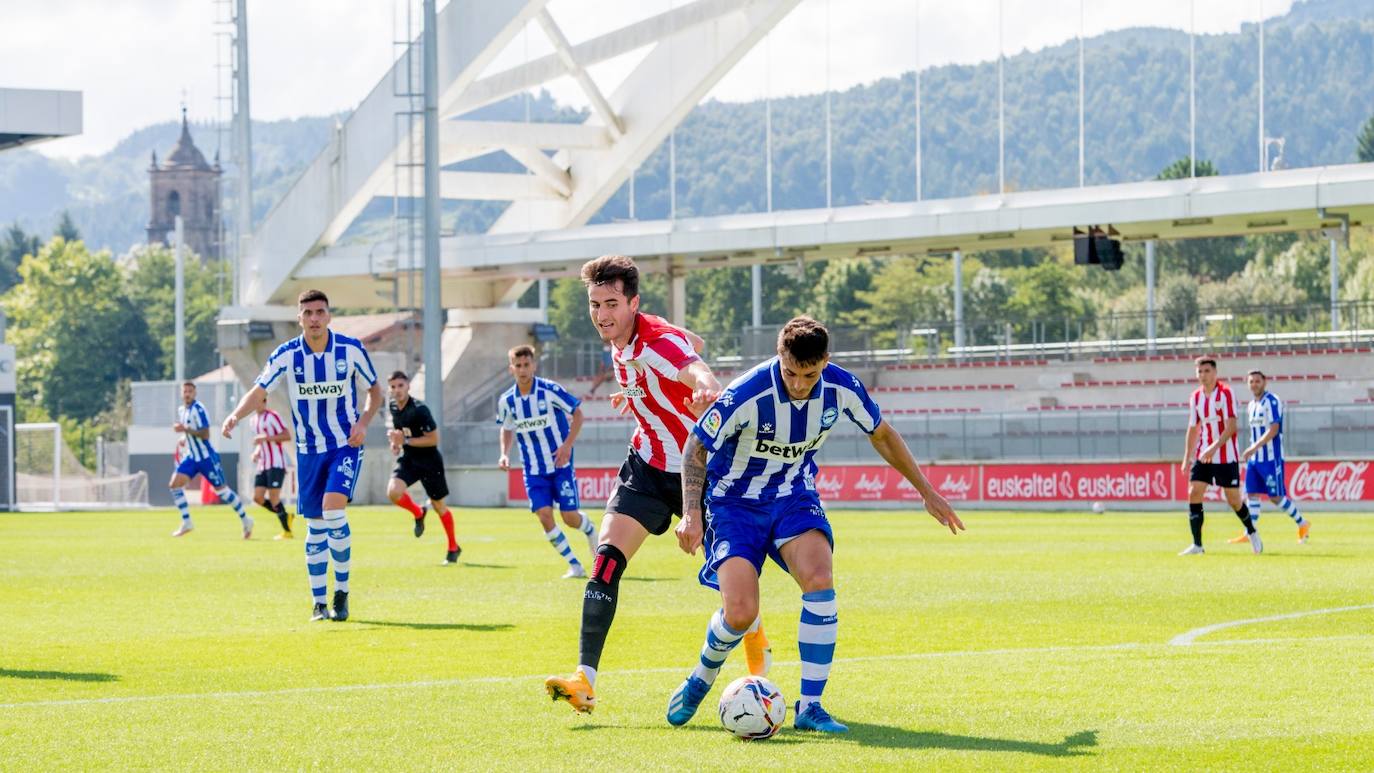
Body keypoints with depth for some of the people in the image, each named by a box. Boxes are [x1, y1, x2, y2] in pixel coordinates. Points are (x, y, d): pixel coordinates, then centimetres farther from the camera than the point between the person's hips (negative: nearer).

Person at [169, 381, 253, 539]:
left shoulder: (198, 409, -17)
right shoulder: (181, 410, 9)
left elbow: (205, 434, -23)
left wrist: (186, 429, -27)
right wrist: (184, 438, 7)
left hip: (206, 457, -8)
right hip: (192, 457, 8)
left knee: (221, 489, -3)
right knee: (174, 484, -6)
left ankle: (245, 520, 11)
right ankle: (186, 523, 1)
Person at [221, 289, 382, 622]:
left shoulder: (351, 349, -8)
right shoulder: (286, 355, -7)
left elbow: (375, 389, 5)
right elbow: (258, 391, -6)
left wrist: (363, 422, -13)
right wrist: (236, 415, -26)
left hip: (346, 445, -2)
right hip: (308, 450, 2)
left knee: (333, 509, -22)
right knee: (315, 526, 4)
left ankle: (342, 592, -7)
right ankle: (319, 604, 15)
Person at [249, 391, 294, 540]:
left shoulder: (273, 416, -11)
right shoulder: (254, 419, 16)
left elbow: (287, 436, -17)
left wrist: (265, 438, -22)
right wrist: (257, 452, 8)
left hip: (276, 464, -9)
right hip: (263, 465, 9)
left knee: (273, 498, -10)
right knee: (258, 497, 1)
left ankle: (287, 531, 2)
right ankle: (286, 516, 17)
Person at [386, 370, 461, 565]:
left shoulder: (419, 410, -22)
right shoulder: (393, 407, 0)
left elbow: (433, 439, -20)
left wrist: (405, 441, -24)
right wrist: (395, 442, 2)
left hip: (429, 461, -5)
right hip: (408, 459, 5)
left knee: (439, 506, 7)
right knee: (393, 492, -21)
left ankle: (453, 547, 27)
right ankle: (418, 512, 11)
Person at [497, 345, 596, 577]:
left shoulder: (551, 390, -14)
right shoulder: (506, 401, -2)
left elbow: (577, 413, -5)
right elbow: (507, 429, 15)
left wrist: (567, 445, -15)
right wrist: (505, 454, -2)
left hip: (560, 464, -3)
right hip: (534, 470, 3)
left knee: (570, 517, -4)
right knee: (544, 516, -12)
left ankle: (591, 531, 34)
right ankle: (574, 565, 2)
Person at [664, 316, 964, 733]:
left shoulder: (841, 388, -15)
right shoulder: (747, 394, -28)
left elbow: (881, 434, 6)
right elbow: (695, 448, -14)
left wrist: (927, 492, 10)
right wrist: (691, 515, -27)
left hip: (793, 495, 3)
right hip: (735, 501, -3)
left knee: (819, 581, -26)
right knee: (740, 614, -18)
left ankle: (810, 706, -16)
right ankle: (700, 679, 17)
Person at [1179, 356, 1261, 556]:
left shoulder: (1226, 393, -11)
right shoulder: (1196, 396, 7)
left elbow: (1230, 427, -19)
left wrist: (1213, 448, -29)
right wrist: (1187, 457, 11)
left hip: (1226, 456, -5)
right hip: (1203, 456, 5)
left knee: (1234, 500, 0)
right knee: (1194, 494, -9)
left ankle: (1252, 532, 27)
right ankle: (1197, 545, -7)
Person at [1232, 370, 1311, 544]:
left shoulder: (1271, 402, -12)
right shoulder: (1252, 405, 14)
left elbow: (1273, 430, -20)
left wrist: (1254, 447, -26)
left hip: (1271, 458, -8)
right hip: (1255, 458, 8)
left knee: (1276, 496, -6)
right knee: (1252, 493, 3)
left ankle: (1303, 524, 10)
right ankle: (1250, 534, 5)